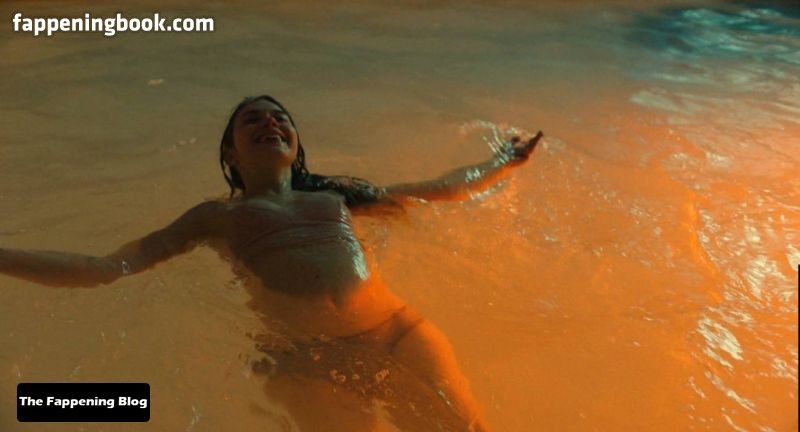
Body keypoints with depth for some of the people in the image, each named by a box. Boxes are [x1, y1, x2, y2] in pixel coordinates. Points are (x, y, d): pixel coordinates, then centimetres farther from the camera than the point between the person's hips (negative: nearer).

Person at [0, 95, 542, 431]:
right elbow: (104, 268, 14)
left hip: (401, 335, 3)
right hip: (306, 362, -3)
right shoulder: (218, 217, 18)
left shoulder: (334, 192, 25)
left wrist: (505, 161, 43)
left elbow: (441, 189, 35)